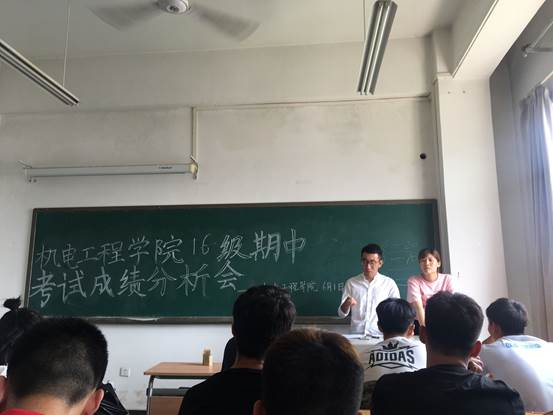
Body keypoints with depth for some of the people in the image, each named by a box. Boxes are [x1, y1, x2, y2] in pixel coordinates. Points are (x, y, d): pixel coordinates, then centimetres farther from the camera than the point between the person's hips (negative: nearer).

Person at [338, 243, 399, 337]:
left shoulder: (389, 283, 4)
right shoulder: (351, 282, 6)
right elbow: (342, 313, 8)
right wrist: (346, 304, -12)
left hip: (380, 336, 0)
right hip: (356, 335, 0)